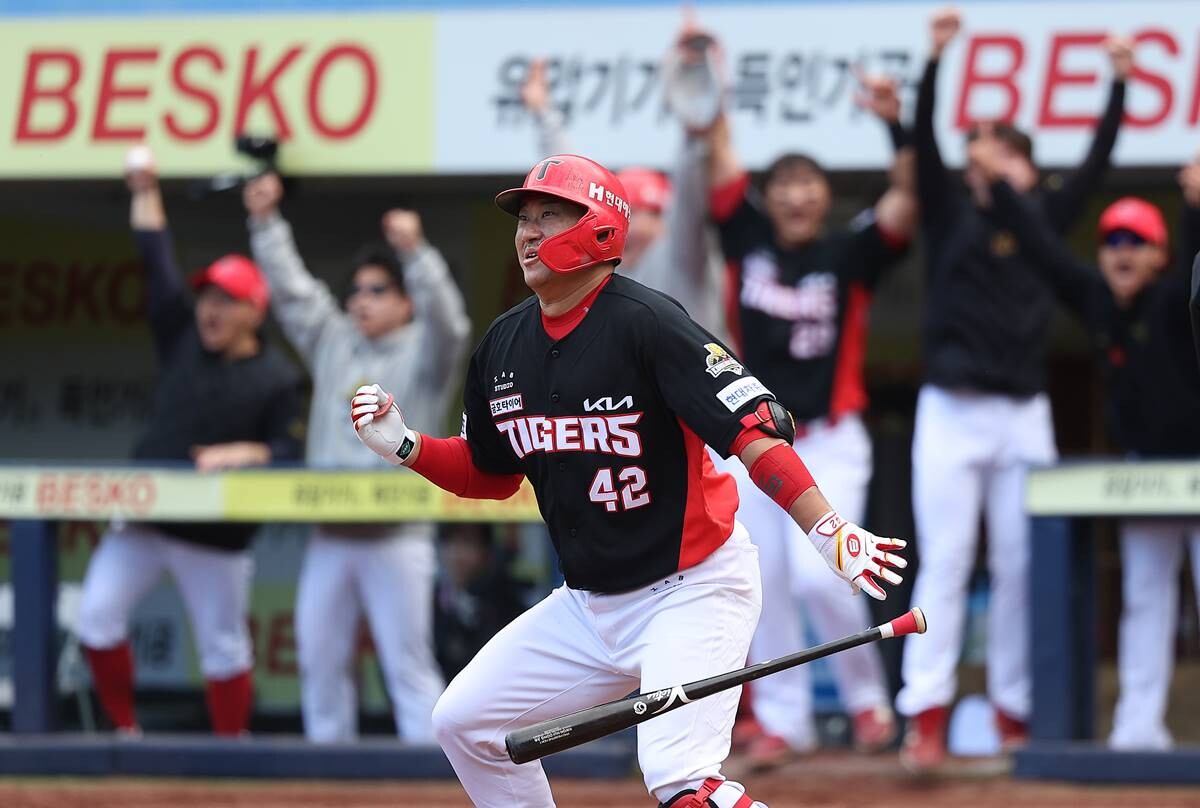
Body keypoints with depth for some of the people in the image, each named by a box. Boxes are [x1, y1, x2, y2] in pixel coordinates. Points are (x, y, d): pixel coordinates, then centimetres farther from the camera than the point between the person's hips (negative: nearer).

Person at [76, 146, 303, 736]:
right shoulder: (184, 339, 6)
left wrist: (241, 454, -28)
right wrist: (145, 192, 5)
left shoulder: (276, 379, -7)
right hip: (143, 521, 4)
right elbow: (158, 262, 8)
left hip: (218, 538, -4)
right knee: (98, 617, -7)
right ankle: (124, 731, 4)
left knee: (224, 648, 3)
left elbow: (291, 453, -12)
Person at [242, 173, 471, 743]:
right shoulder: (334, 343, 16)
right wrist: (266, 223, 6)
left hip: (397, 539, -6)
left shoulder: (422, 353, 1)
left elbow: (445, 321, -18)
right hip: (329, 536, 6)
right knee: (319, 660, 7)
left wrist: (415, 251, -32)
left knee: (407, 663, -8)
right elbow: (292, 290, 15)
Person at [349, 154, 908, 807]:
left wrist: (828, 532, -38)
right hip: (588, 601, 8)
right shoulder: (504, 344, 5)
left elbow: (753, 430, -26)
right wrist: (405, 446, 3)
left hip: (692, 588, -8)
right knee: (463, 721, 9)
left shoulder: (645, 323, -18)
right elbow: (492, 474, 20)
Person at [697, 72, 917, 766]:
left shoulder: (849, 255, -2)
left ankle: (868, 696, 4)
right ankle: (784, 721, 14)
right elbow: (722, 160, 1)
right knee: (767, 586, 4)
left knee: (819, 576, -16)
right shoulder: (751, 241, 6)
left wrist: (897, 125, -31)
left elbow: (906, 203, -17)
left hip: (830, 443, -4)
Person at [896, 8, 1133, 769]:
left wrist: (1120, 82, 1)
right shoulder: (952, 217, 4)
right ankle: (926, 717, -12)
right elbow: (924, 145, -8)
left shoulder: (1045, 222, 11)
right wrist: (936, 61, -19)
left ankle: (1016, 714, 7)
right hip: (952, 413, -3)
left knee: (1021, 568, 2)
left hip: (1024, 416, 3)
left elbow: (1096, 163, 8)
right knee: (945, 564, -8)